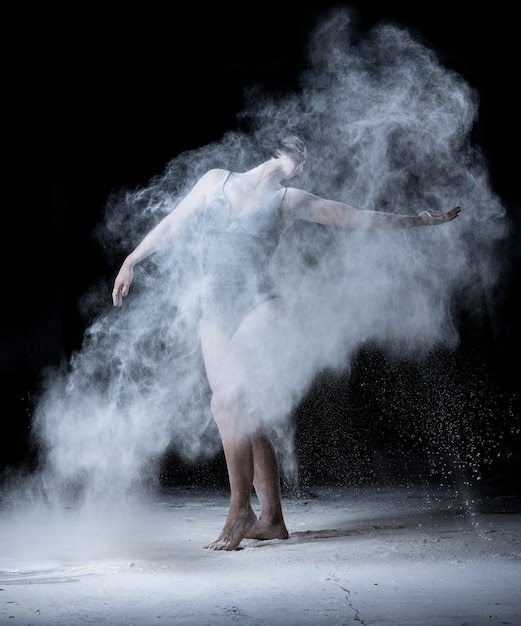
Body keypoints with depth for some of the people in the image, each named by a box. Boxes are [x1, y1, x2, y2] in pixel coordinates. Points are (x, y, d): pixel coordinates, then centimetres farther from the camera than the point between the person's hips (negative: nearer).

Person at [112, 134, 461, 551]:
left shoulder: (290, 201, 8)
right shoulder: (216, 181, 14)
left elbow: (357, 217, 12)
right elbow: (172, 224, 19)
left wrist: (417, 222, 12)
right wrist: (131, 261, 17)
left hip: (259, 308, -3)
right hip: (216, 313, 3)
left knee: (225, 401, -21)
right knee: (242, 417, 3)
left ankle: (240, 510, -13)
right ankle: (272, 519, 11)